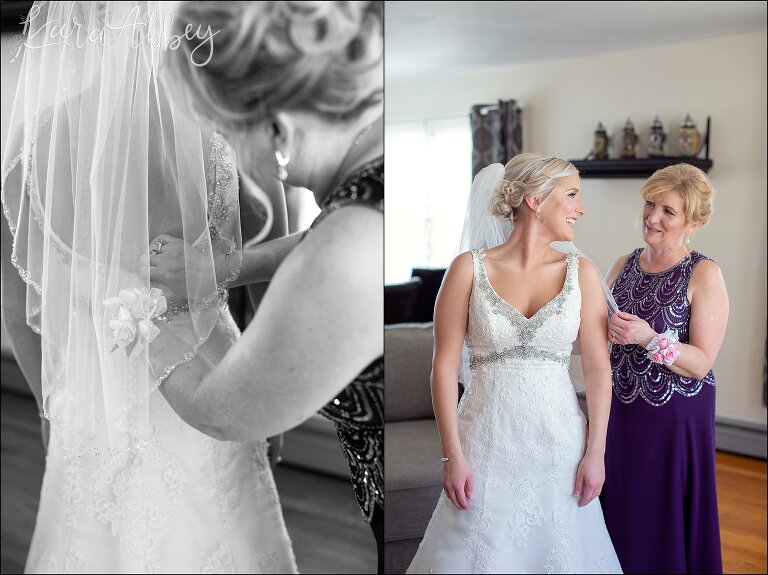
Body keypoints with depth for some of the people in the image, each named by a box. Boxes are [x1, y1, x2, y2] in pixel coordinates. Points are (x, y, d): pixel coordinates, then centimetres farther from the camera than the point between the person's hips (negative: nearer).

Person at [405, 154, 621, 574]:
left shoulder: (581, 273, 1)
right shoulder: (469, 268, -5)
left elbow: (598, 368, 1)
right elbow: (445, 366, -5)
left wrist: (595, 452, -2)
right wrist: (453, 455, -8)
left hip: (559, 439, 2)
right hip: (487, 439, -2)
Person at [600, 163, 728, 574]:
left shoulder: (704, 275, -10)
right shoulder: (623, 266, 6)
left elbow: (702, 362, -15)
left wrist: (649, 339, -27)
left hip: (675, 420, -5)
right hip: (621, 413, 5)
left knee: (664, 525, 5)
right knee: (619, 519, 13)